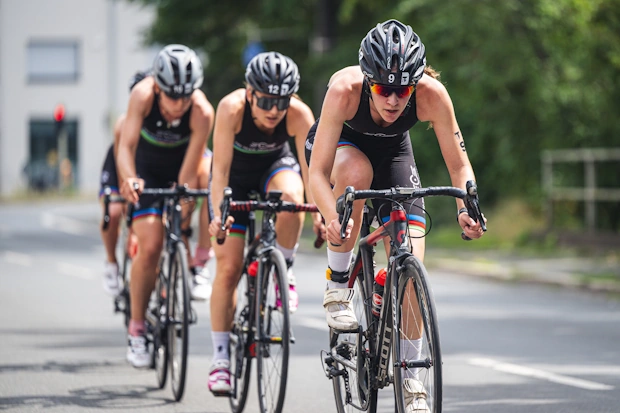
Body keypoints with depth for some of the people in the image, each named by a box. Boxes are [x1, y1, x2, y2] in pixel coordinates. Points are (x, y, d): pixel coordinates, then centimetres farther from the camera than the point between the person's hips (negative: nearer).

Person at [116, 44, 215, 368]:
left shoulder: (202, 112, -34)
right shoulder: (143, 95, -33)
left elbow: (189, 173, -33)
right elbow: (126, 146, -40)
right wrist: (129, 180, -58)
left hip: (181, 162, 3)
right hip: (148, 168, -3)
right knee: (150, 246, -15)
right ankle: (137, 327, 0)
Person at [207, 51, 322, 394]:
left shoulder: (299, 115, -30)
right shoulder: (232, 108, -33)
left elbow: (310, 169, -31)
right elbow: (220, 167, -35)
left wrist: (319, 214, -44)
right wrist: (218, 213, -47)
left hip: (276, 166, 1)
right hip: (237, 176, -1)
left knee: (291, 195, -37)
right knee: (228, 267, -7)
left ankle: (283, 272, -13)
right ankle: (220, 359, 1)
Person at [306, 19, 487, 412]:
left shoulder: (431, 94, -34)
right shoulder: (344, 89, -39)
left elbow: (459, 163, -24)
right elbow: (318, 172, -37)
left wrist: (466, 207, -43)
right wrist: (333, 218, -55)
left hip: (392, 149, 2)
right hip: (339, 143, -2)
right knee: (357, 171, -39)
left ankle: (410, 379, 2)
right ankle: (338, 287, -19)